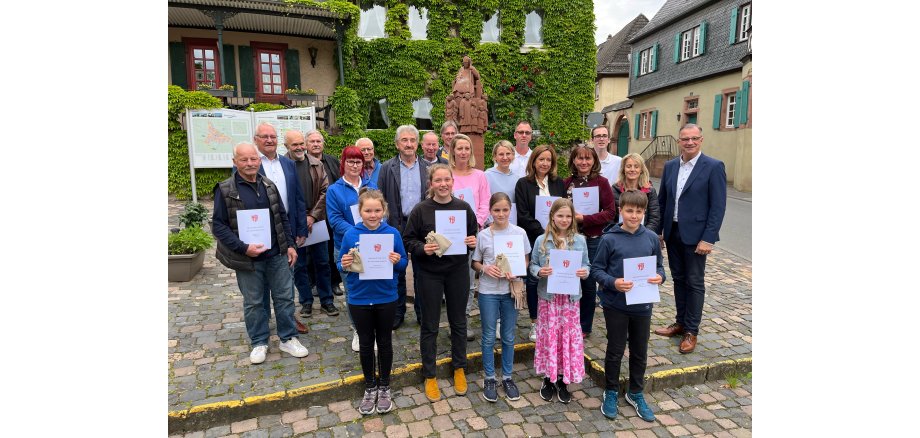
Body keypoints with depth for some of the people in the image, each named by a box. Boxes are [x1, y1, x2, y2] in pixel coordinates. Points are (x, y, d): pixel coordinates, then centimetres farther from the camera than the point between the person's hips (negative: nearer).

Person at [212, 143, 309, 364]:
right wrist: (243, 248, -17)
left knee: (284, 297, 10)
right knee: (253, 302, 12)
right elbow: (218, 225, -8)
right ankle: (259, 342, 29)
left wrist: (290, 245, 5)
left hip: (277, 255, 3)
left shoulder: (269, 186, 5)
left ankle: (288, 338, 26)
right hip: (247, 258, -3)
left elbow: (283, 218, 11)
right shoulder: (225, 190, -8)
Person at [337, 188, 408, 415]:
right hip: (359, 299, 1)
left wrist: (397, 261, -22)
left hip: (386, 298, 0)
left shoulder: (393, 233, -9)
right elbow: (341, 265, 0)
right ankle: (370, 387, 35)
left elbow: (404, 263, -1)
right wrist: (344, 265, -21)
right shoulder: (350, 235, -8)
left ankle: (384, 387, 34)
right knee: (366, 343, 16)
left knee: (384, 342, 15)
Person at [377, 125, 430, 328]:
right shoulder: (387, 168, 2)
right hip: (396, 226, 0)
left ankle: (422, 312, 23)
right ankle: (397, 313, 24)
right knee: (397, 272, 10)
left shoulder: (427, 167, 5)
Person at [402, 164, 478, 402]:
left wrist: (473, 243, -13)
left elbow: (474, 237, 9)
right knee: (430, 326, 9)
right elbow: (408, 240, -4)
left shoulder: (464, 208, -1)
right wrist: (423, 248, -22)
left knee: (458, 322, 15)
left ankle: (459, 369, 36)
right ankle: (429, 376, 27)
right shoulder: (420, 210, -8)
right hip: (429, 274, -2)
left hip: (458, 272, 2)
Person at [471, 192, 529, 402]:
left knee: (509, 336, 13)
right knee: (489, 337, 10)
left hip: (511, 290, 1)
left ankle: (507, 377, 31)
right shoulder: (483, 235, -5)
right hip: (488, 291, -1)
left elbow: (526, 259, 5)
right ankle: (489, 379, 27)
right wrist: (485, 268, -18)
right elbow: (475, 263, 3)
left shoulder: (520, 233, -4)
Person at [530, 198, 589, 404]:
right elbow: (532, 265, 1)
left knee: (569, 337, 7)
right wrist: (539, 271, -19)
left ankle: (563, 381, 26)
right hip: (548, 296, -1)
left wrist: (585, 272, -15)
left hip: (570, 297, 1)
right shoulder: (541, 240, -3)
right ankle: (548, 379, 27)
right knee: (549, 336, 8)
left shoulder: (580, 241, 1)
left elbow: (586, 266, 6)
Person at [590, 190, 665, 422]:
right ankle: (611, 392, 32)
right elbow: (596, 269, -8)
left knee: (640, 352, 17)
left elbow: (659, 266, 9)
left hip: (642, 305, 3)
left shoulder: (651, 237, -1)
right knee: (615, 351, 12)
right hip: (616, 305, -3)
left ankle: (636, 393, 38)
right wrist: (613, 283, -24)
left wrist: (659, 277, -12)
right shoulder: (609, 239, -11)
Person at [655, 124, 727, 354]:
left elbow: (718, 206, -11)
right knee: (678, 279, 15)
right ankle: (680, 322, 29)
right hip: (672, 233, 5)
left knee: (694, 283, 6)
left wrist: (708, 238, -16)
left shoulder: (714, 167, -9)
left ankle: (691, 331, 18)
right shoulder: (670, 166, 7)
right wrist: (658, 229, 7)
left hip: (695, 235, -5)